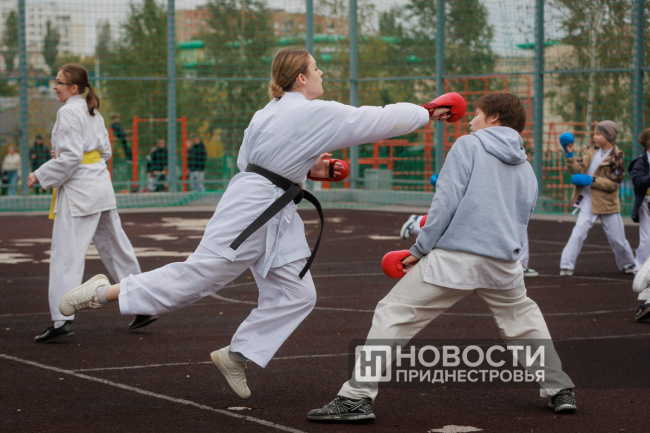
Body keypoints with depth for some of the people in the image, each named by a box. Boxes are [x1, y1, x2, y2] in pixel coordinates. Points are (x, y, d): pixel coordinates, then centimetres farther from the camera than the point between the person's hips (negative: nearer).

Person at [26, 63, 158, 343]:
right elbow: (105, 150, 17)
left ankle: (62, 320, -13)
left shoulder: (68, 112, -13)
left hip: (78, 191, -9)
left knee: (65, 254, -8)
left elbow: (70, 157, -19)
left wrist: (41, 176, -11)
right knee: (115, 248, 16)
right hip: (101, 185, 9)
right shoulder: (92, 111, 13)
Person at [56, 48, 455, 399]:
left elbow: (249, 159, 19)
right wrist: (427, 113, 1)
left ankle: (237, 355, 15)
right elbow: (380, 121, -11)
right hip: (251, 210, -10)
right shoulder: (317, 114, -14)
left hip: (276, 216, 10)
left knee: (296, 294, 8)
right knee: (197, 275, -6)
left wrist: (305, 170, 17)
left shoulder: (271, 112, 14)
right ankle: (103, 292, 2)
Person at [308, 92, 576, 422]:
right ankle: (559, 391, 29)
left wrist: (420, 250, -2)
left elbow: (446, 201, -5)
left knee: (393, 315, 0)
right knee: (524, 320, 30)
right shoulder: (526, 169, 22)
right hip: (503, 264, 5)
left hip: (453, 257, -5)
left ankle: (357, 397, -9)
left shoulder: (468, 145, 5)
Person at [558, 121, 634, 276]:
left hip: (608, 203, -3)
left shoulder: (616, 158, -9)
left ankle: (628, 265, 31)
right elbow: (578, 169, 0)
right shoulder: (591, 154, 7)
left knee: (617, 238, 8)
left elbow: (613, 183, -15)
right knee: (579, 231, -14)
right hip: (589, 202, 3)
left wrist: (591, 180, -20)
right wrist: (569, 154, -12)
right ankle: (566, 266, -15)